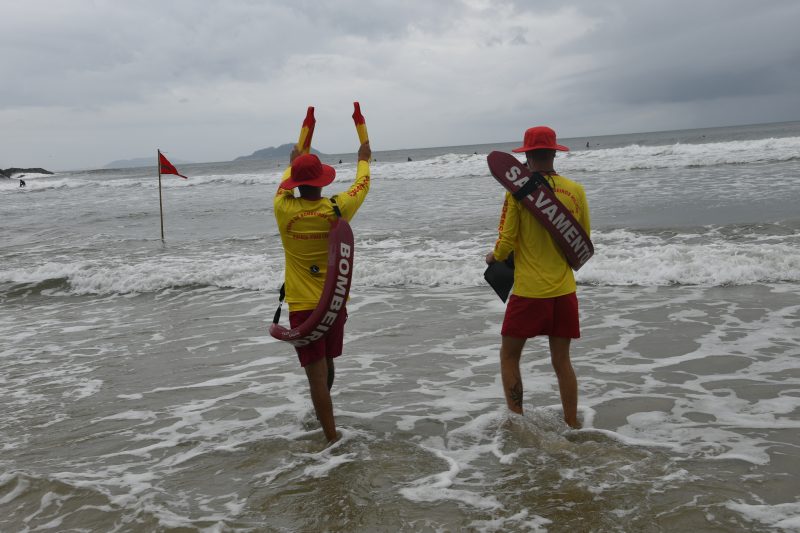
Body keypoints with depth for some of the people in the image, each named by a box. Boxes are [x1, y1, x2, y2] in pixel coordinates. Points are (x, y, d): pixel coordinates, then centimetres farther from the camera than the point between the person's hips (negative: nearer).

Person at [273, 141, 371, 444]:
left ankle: (333, 438, -6)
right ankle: (322, 414, 46)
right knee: (327, 363, 23)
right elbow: (362, 185, 12)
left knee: (316, 373, -4)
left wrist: (293, 163, 36)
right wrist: (363, 159, 32)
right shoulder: (336, 209, -9)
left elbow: (283, 185, 15)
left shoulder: (285, 210, -10)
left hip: (302, 305, -3)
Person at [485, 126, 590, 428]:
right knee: (561, 360, 14)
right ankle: (572, 426, 19)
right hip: (564, 290, 4)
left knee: (509, 356, 12)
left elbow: (506, 243, -9)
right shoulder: (575, 191, 1)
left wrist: (494, 257, 12)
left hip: (529, 291, -4)